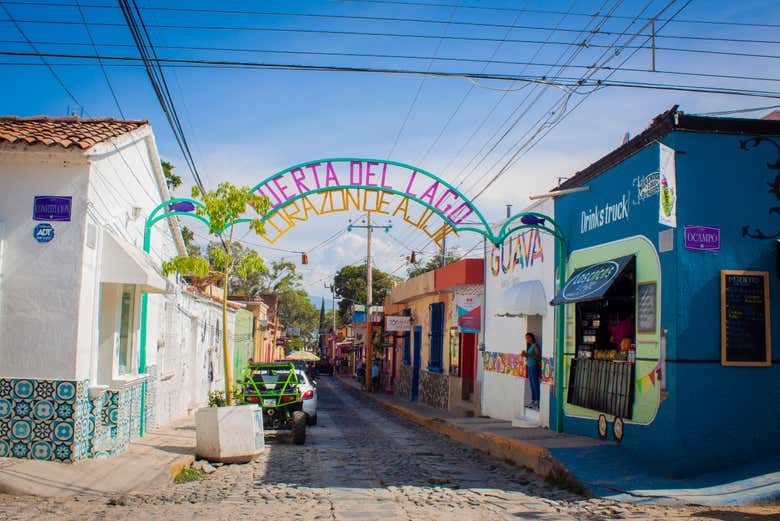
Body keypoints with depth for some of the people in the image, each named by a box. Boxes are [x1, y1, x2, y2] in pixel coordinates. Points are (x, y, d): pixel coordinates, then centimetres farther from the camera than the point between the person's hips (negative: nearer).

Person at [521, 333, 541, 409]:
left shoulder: (535, 345, -7)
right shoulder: (529, 346, 17)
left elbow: (538, 357, -14)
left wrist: (527, 355, -20)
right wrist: (525, 355, 0)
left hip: (534, 367, -8)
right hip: (529, 367, 8)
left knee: (535, 385, -8)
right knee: (532, 385, 7)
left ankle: (537, 403, -8)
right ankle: (533, 401, 10)